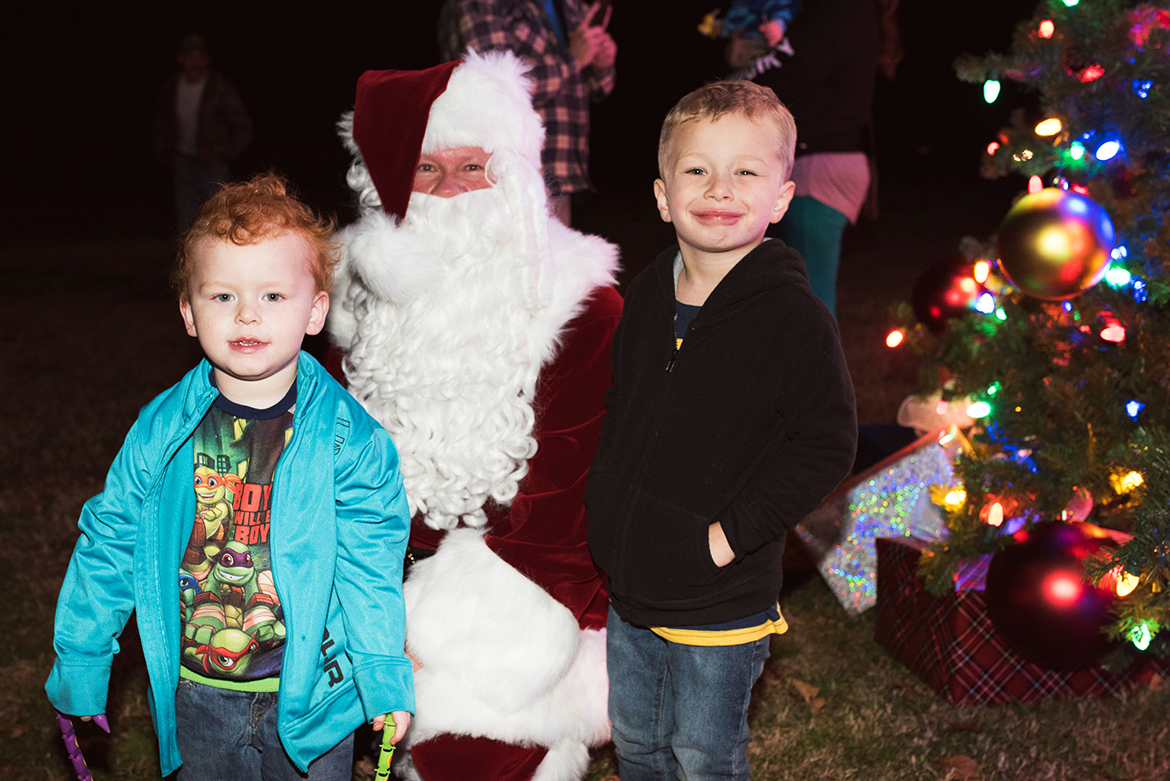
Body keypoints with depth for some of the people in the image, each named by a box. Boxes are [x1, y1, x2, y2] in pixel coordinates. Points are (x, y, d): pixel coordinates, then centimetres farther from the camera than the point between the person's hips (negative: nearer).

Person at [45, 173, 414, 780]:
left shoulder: (346, 436, -13)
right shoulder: (161, 432, -8)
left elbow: (369, 562, -8)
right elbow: (109, 543, 2)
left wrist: (384, 676, -9)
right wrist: (81, 665, 7)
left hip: (310, 694, -1)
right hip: (195, 696, 2)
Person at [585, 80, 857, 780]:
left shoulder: (795, 316, -19)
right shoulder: (647, 296, 1)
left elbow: (827, 445, -19)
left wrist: (731, 534, -20)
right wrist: (608, 491, 6)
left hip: (721, 606, -6)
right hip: (630, 591, 6)